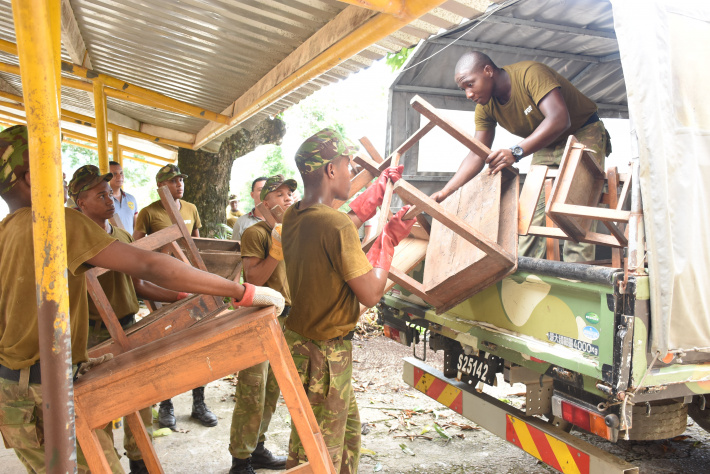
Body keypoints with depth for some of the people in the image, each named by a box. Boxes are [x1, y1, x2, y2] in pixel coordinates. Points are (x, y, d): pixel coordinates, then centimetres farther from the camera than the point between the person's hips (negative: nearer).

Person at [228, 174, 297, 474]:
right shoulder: (255, 233, -9)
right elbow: (253, 279, -17)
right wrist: (278, 249, -22)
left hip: (286, 317, 8)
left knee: (272, 390, 15)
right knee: (252, 393, -3)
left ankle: (257, 449, 30)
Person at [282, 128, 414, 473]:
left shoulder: (293, 217, 1)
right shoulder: (336, 225, -26)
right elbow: (371, 294, -20)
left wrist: (380, 187, 25)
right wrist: (389, 239, -9)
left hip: (299, 338, 10)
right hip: (324, 355, -9)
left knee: (349, 431, 26)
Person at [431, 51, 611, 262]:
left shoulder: (530, 73, -30)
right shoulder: (485, 107, -8)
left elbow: (559, 119, -41)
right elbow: (477, 156, -8)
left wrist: (516, 152, -53)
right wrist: (445, 192, -18)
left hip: (583, 134, -7)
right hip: (546, 147, 7)